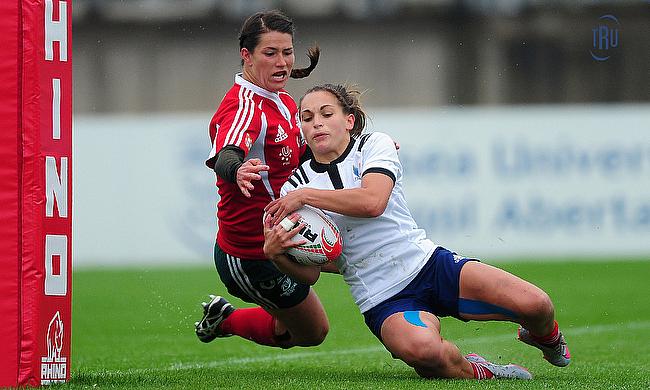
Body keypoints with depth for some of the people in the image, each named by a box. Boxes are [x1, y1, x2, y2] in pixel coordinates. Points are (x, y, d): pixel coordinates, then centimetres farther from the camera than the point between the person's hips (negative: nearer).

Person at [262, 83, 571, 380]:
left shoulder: (375, 145, 3)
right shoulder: (294, 186, 5)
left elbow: (373, 201, -19)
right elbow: (310, 274, 0)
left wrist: (306, 195, -18)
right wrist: (275, 254, -21)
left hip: (429, 264, 1)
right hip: (384, 301, -1)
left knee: (535, 304, -18)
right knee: (423, 349, -39)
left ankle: (544, 336, 21)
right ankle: (473, 371, -5)